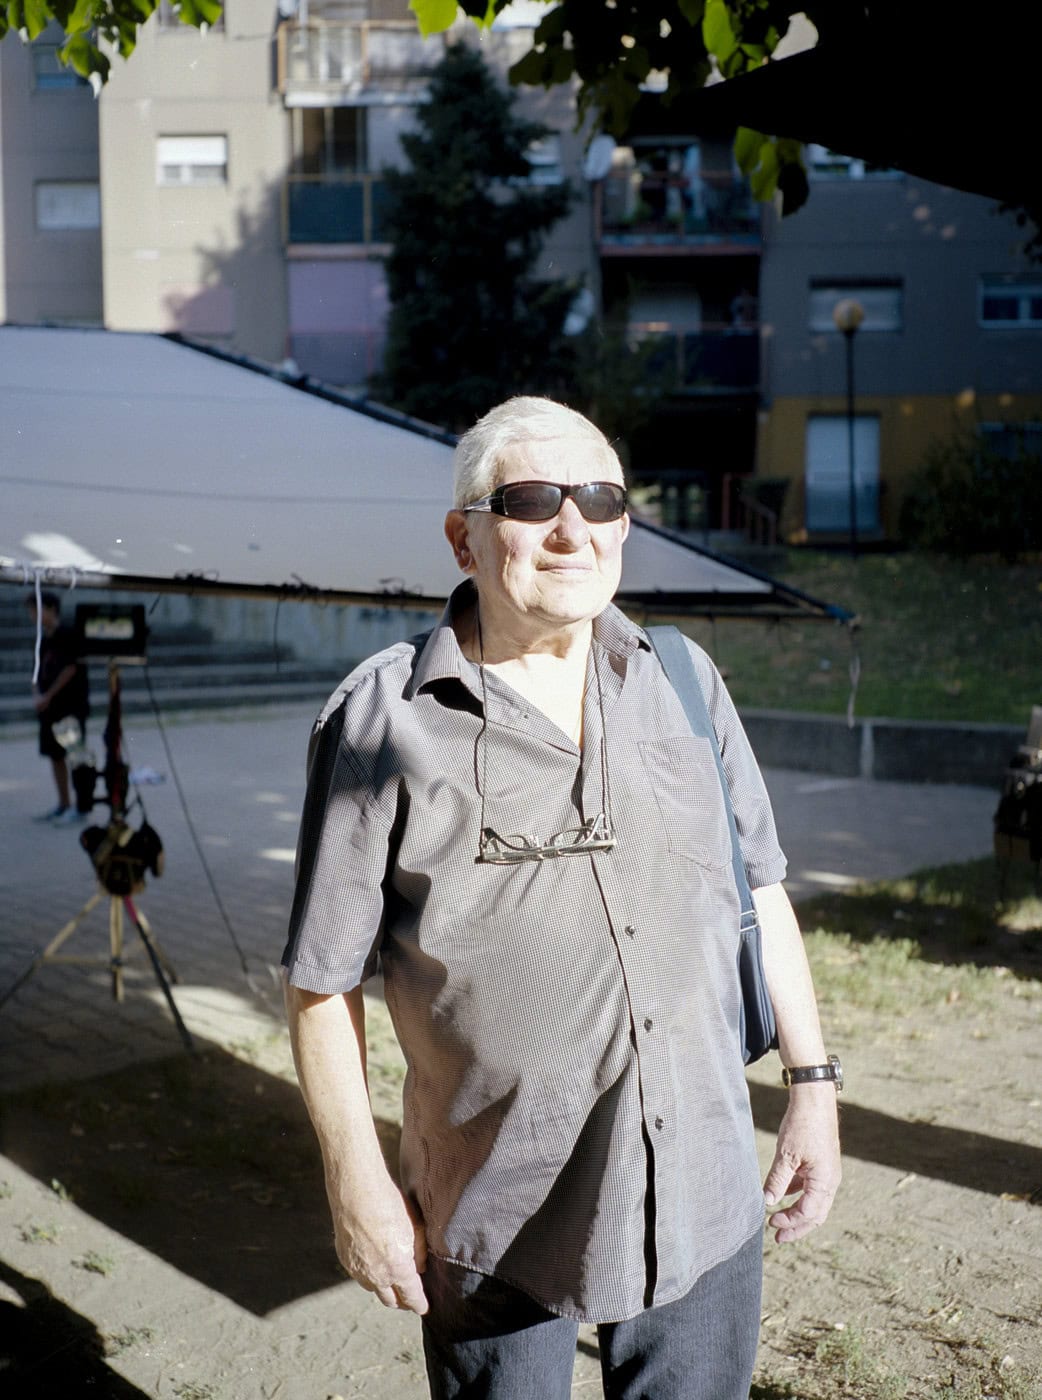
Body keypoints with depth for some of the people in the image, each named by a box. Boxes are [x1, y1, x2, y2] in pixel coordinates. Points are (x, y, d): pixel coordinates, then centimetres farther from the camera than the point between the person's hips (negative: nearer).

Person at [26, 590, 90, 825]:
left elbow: (71, 668, -15)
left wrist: (48, 696, -13)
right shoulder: (43, 640, 13)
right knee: (55, 755, 11)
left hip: (71, 705, -8)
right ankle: (63, 804, 20)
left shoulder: (68, 635, -10)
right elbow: (39, 672, 15)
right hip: (50, 707, 8)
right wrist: (37, 694, -4)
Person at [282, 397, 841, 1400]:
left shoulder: (684, 683, 3)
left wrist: (813, 1086, 8)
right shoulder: (383, 723, -11)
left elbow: (762, 891, 10)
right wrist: (358, 1186, -5)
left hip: (704, 1198, 4)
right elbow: (322, 979, -7)